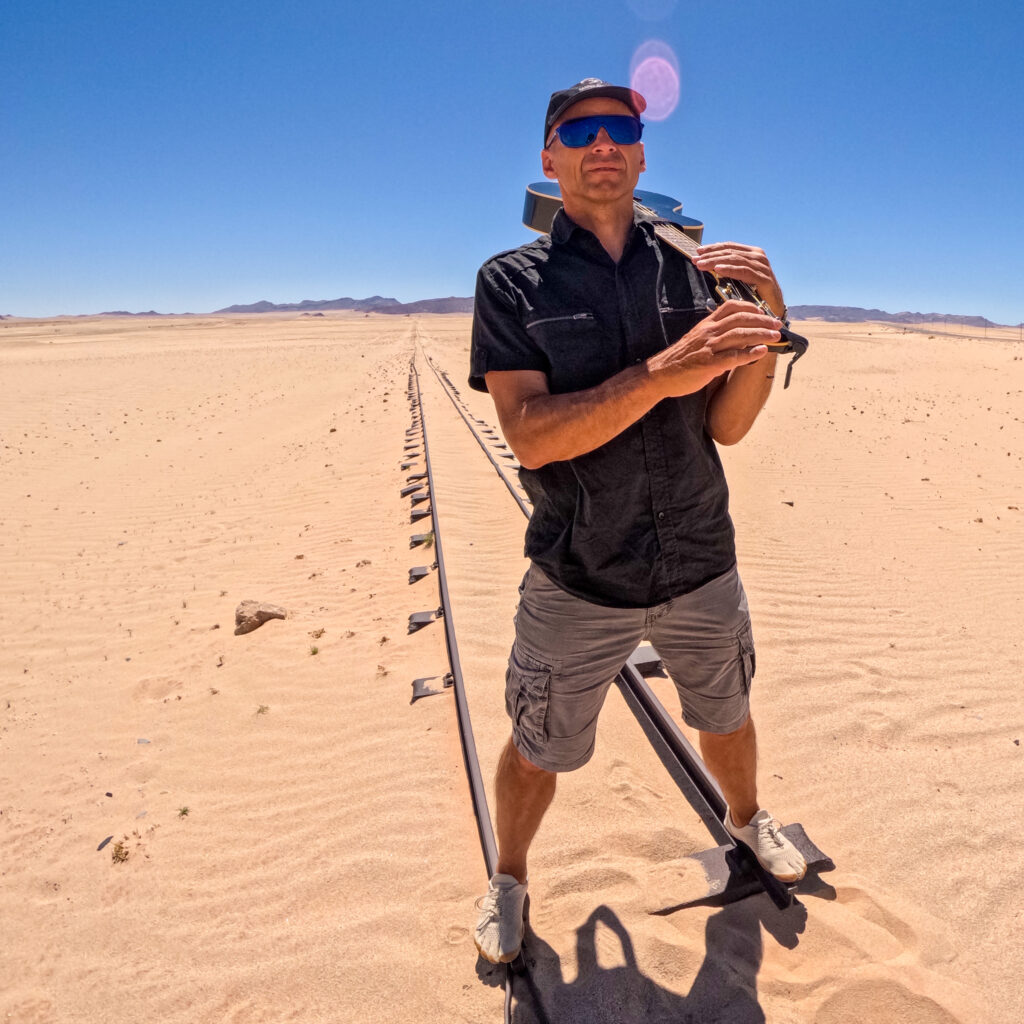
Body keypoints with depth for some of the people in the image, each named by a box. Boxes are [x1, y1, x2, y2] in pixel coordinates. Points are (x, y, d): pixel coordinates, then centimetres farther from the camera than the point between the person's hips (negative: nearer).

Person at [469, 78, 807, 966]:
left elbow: (726, 425, 0)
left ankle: (746, 817, 57)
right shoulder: (511, 282, -6)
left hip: (702, 567, 3)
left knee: (726, 717, 24)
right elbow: (529, 434, -20)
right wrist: (663, 370, -31)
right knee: (538, 750, 14)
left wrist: (769, 328, -17)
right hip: (579, 582, -3)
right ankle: (509, 878, 44)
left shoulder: (695, 271, 3)